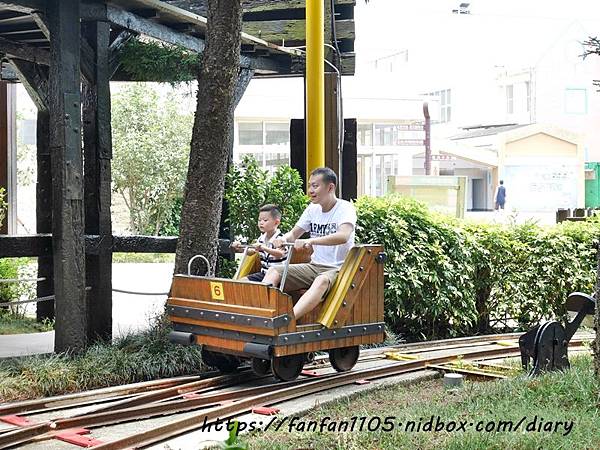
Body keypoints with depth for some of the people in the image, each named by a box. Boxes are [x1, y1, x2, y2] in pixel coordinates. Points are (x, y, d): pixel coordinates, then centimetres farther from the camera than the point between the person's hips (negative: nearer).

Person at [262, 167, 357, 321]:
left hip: (338, 269, -7)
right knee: (273, 271, -11)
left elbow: (343, 236, -31)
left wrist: (311, 241, -43)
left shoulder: (345, 208, -11)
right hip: (315, 266, 7)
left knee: (322, 281, -40)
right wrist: (283, 239, -11)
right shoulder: (312, 209, 9)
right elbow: (294, 234, 15)